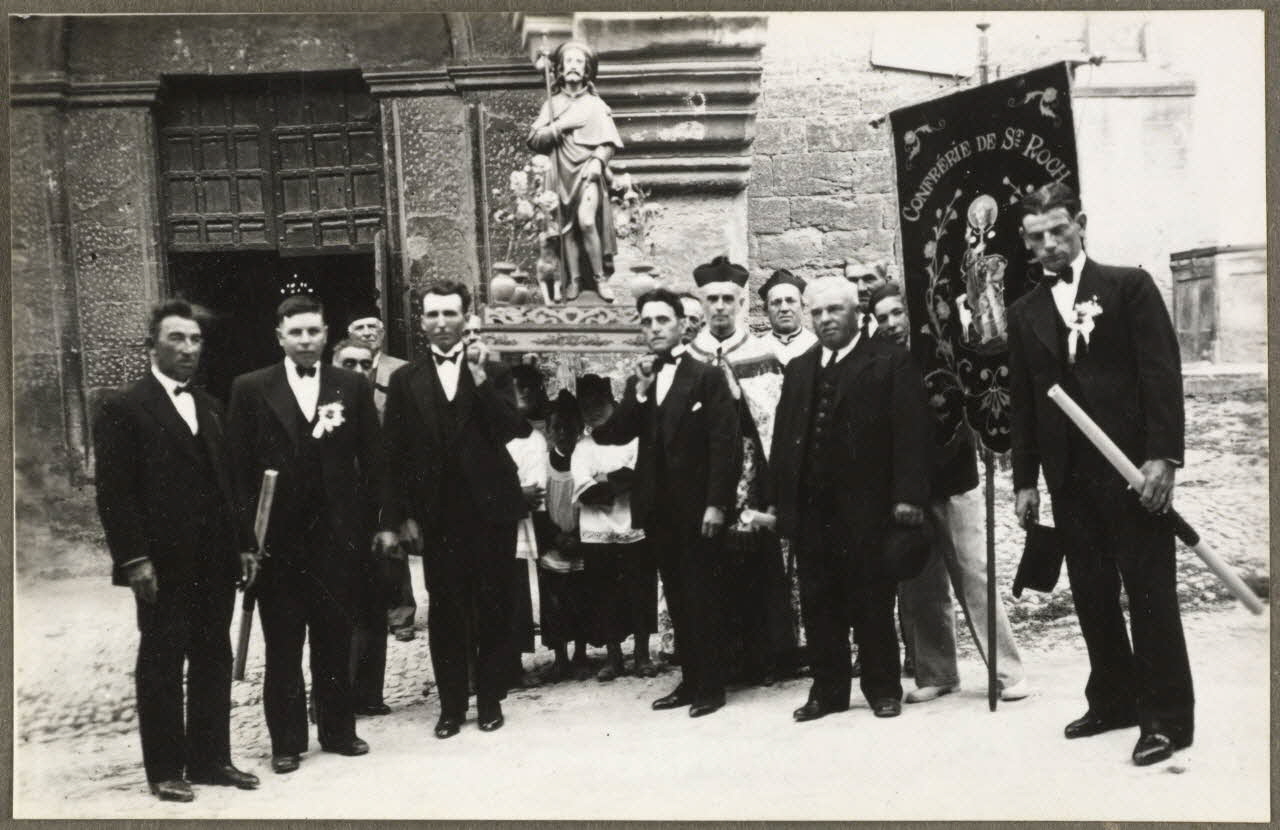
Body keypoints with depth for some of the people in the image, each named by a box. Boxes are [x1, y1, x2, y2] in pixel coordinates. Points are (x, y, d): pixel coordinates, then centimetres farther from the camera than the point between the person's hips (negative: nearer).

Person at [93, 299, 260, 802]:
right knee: (161, 665, 5)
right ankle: (165, 770, 15)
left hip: (216, 562, 6)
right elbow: (114, 492, -10)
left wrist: (244, 545, 10)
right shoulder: (123, 408, -5)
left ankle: (210, 760, 21)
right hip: (163, 564, -6)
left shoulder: (210, 407, 15)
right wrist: (134, 559, -17)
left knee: (214, 662, 10)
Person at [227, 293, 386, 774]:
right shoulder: (250, 389, 3)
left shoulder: (353, 387, 6)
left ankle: (339, 730, 23)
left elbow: (371, 460, 5)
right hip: (276, 535, -1)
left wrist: (379, 523, 1)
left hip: (337, 533, 1)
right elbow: (239, 465, -1)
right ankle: (287, 742, 18)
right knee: (282, 645, 7)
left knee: (335, 639, 9)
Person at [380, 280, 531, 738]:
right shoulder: (405, 381, 7)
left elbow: (516, 429, -8)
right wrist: (401, 515, -1)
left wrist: (481, 379, -15)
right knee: (445, 611, 5)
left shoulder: (493, 373, 6)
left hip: (490, 508, 0)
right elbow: (394, 454, 5)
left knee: (493, 608, 6)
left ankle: (491, 698, 18)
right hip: (437, 514, 1)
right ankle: (451, 704, 14)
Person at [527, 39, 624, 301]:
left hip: (588, 172, -2)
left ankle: (599, 277, -10)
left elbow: (609, 141, 3)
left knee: (586, 221, -21)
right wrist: (560, 126, -9)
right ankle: (574, 280, 11)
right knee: (567, 228, 1)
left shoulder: (595, 104, 9)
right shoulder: (552, 104, 13)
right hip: (562, 174, 3)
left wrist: (598, 160, -15)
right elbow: (533, 139, 4)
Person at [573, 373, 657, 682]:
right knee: (604, 597, 5)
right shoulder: (583, 446, 9)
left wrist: (606, 480, -9)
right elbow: (585, 491, -5)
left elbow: (639, 472, -9)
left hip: (635, 529, -1)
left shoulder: (633, 436, 7)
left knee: (641, 592, 4)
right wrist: (622, 483, -11)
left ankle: (642, 653, 17)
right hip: (597, 534, 1)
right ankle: (613, 656, 17)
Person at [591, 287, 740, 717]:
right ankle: (690, 680, 18)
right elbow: (615, 435, 1)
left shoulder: (707, 376, -3)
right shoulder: (638, 381, 12)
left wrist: (717, 504, -15)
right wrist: (640, 392, -10)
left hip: (697, 507, -5)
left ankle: (711, 685, 10)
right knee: (677, 599, 10)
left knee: (703, 598, 1)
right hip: (658, 508, 5)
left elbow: (725, 444, -9)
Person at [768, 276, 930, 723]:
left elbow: (910, 432, -7)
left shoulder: (892, 361, 0)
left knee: (872, 602, 4)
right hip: (809, 508, 5)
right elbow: (783, 438, 13)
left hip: (866, 507, -4)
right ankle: (827, 690, 18)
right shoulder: (798, 370, 16)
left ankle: (883, 687, 18)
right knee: (819, 603, 8)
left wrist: (907, 495, -15)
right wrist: (776, 500, 7)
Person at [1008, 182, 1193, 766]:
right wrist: (1025, 480, 9)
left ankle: (1167, 716, 7)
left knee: (1151, 592, -1)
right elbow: (1021, 403, 12)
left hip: (1130, 466, -4)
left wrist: (1163, 455, -14)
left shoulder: (1130, 286, 1)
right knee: (1091, 594, 8)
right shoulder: (1025, 313, 13)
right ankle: (1113, 700, 21)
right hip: (1069, 475, 4)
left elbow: (1162, 373, -6)